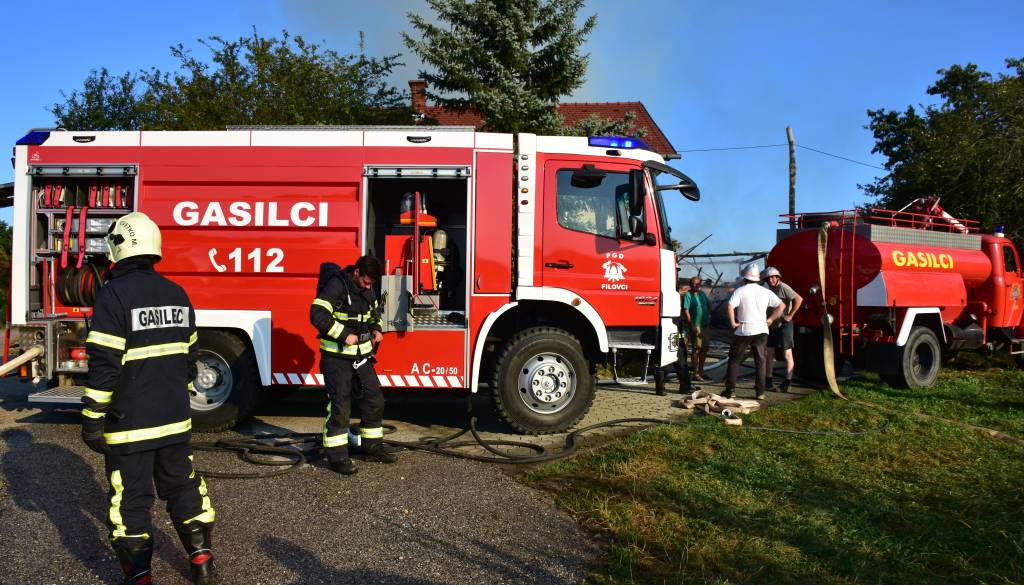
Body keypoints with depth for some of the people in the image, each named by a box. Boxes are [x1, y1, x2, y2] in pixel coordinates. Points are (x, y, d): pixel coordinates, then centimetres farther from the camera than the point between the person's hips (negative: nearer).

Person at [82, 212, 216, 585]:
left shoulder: (114, 295, -15)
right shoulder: (177, 293, 6)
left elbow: (104, 364, -18)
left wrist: (92, 418, -10)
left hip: (130, 423, -6)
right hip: (175, 419, 6)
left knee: (130, 500, 6)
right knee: (183, 487, 17)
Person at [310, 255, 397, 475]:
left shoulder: (367, 289, 8)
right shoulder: (337, 285, -17)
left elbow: (375, 310, 27)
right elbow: (318, 314, -26)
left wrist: (376, 329, 7)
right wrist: (344, 335, -25)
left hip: (362, 356, 8)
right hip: (337, 358, -8)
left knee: (374, 401, 10)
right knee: (339, 406, -6)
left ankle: (372, 447, 24)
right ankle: (337, 456, 4)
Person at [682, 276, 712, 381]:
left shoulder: (702, 294, 13)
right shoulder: (688, 295, -8)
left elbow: (708, 308, 22)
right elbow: (686, 311, -13)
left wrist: (708, 320, 15)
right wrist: (692, 325, -18)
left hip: (704, 325, 8)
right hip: (696, 326, -7)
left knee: (704, 348, 12)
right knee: (697, 349, -4)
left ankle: (701, 371, 23)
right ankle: (696, 373, 3)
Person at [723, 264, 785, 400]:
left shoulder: (740, 291, -7)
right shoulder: (766, 292, 5)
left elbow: (730, 306, -21)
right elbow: (781, 306, 5)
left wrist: (733, 323, -11)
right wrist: (771, 319, 8)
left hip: (743, 331, -3)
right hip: (761, 331, 3)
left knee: (734, 360, 8)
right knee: (760, 361, 9)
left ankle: (729, 390, 8)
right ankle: (760, 392, 7)